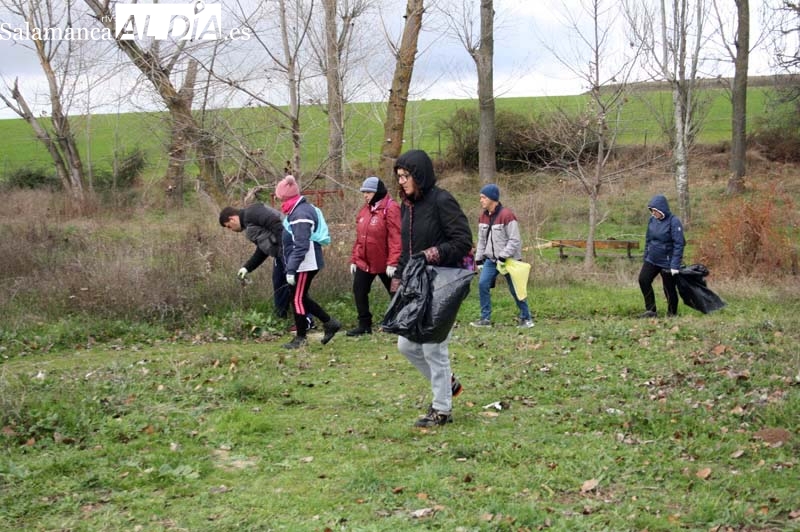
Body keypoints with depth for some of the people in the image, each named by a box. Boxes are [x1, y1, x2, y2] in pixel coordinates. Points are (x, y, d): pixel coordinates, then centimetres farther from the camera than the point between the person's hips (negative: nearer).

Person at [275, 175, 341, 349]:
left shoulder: (301, 214, -20)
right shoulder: (297, 210, 13)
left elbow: (301, 246, -25)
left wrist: (291, 269, -24)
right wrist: (290, 267, 19)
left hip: (305, 264, -10)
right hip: (306, 264, 10)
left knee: (298, 299, 0)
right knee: (301, 297, 16)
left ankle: (300, 338, 10)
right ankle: (329, 323, 22)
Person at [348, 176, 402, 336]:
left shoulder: (391, 209, -15)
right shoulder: (365, 209, 10)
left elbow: (395, 237, -21)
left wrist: (393, 262, -26)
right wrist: (354, 259, 12)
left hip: (384, 263, -7)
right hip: (364, 261, 8)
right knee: (359, 291, 7)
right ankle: (364, 325, 18)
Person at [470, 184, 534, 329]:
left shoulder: (507, 215, -18)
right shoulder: (483, 216, 5)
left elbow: (515, 240, -18)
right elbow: (482, 240, 14)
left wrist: (503, 257, -21)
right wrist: (479, 259, 9)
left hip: (508, 260, -6)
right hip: (491, 259, 6)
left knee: (515, 289, 2)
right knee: (482, 284, -8)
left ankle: (526, 318, 18)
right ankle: (485, 319, -1)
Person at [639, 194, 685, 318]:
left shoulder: (674, 222, -16)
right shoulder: (652, 220, 3)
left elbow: (679, 244, -17)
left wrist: (675, 265, -20)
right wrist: (645, 256, 15)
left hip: (667, 262, -6)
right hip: (652, 260, 6)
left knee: (669, 288, 4)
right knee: (643, 280, -8)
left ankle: (672, 314, 23)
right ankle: (651, 310, 4)